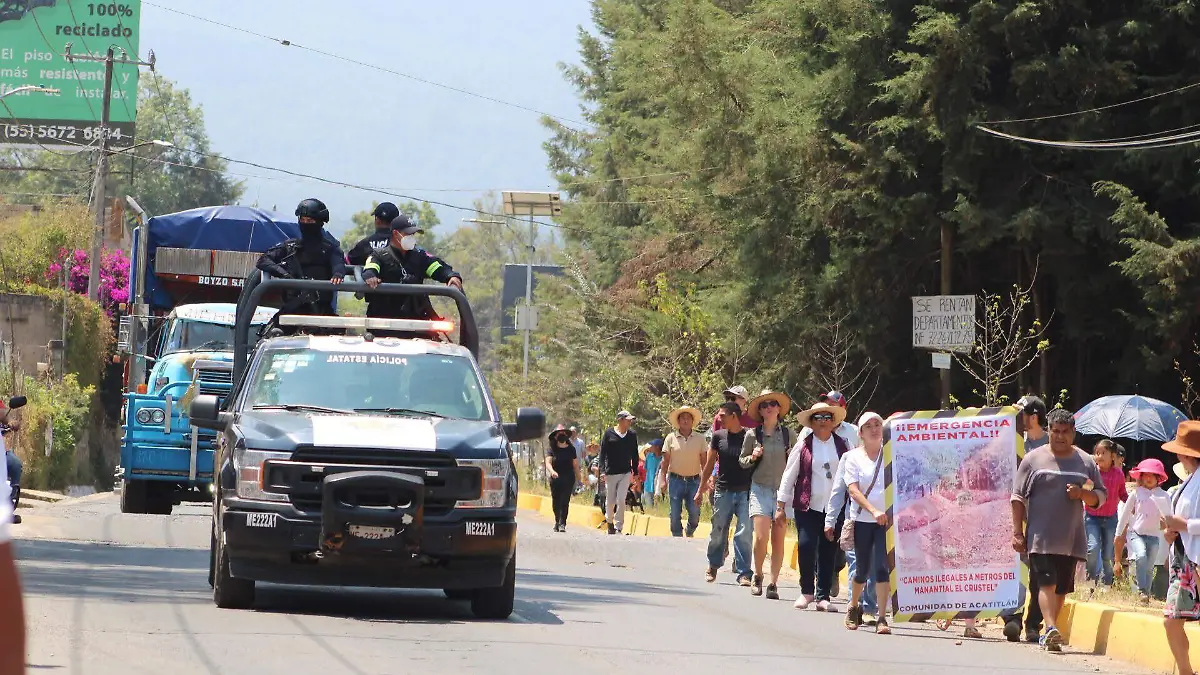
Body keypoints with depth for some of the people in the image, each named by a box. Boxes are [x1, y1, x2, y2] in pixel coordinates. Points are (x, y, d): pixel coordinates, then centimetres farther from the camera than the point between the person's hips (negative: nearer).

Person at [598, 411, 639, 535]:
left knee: (621, 500, -12)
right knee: (610, 501, 7)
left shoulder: (632, 434, 4)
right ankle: (609, 521, 34)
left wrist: (635, 472, 11)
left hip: (626, 473, 1)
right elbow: (603, 453, -2)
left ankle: (618, 528, -4)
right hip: (611, 473, -1)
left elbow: (634, 455, 12)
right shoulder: (609, 433, -3)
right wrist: (602, 471, -10)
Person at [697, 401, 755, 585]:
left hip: (745, 492, -3)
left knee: (744, 534, -8)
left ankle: (743, 572, -3)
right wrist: (701, 491, 16)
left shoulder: (750, 436, -3)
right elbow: (709, 464, 14)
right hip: (723, 492, 3)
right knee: (718, 532, 8)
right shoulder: (719, 437, 6)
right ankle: (713, 566, 27)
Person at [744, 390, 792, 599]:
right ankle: (757, 576, 11)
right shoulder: (753, 435, 3)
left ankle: (773, 583, 5)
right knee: (761, 537, -12)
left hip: (783, 490, 1)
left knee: (778, 541, -2)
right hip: (760, 489, -1)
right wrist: (752, 457, -8)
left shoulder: (788, 434, 4)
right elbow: (742, 462, 12)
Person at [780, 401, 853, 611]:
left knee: (828, 552, 1)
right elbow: (789, 475, 5)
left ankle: (823, 596, 9)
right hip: (808, 507, -2)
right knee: (806, 546, -13)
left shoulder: (842, 446, 9)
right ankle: (807, 592, 5)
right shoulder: (803, 446, 4)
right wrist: (781, 505, 2)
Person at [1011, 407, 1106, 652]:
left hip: (1071, 538, 3)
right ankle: (1051, 629, -29)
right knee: (1046, 582, -18)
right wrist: (1017, 533, -4)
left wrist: (1082, 494, -8)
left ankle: (1048, 634, 20)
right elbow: (1018, 497, 3)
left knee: (1062, 588, 8)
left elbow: (1100, 497, 15)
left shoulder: (1086, 462, 11)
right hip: (1040, 537, -3)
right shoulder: (1034, 459, 3)